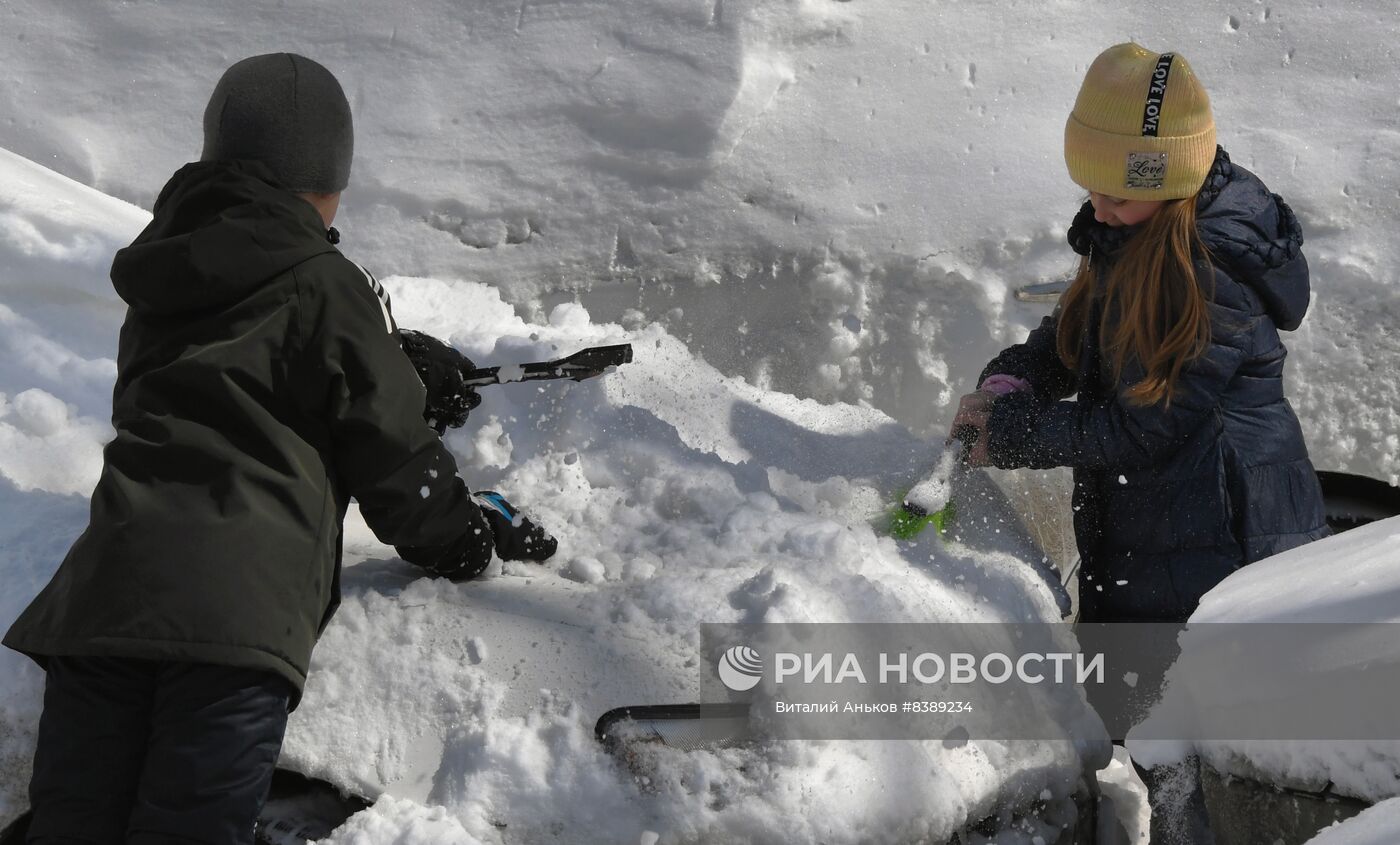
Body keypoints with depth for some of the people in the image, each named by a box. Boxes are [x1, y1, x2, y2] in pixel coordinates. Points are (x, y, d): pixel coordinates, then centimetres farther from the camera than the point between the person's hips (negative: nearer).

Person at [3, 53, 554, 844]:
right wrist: (466, 535, 25)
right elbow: (392, 454, 5)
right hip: (239, 604, -5)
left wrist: (410, 368, 46)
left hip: (101, 591, 6)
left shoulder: (162, 274, 24)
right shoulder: (327, 285, 3)